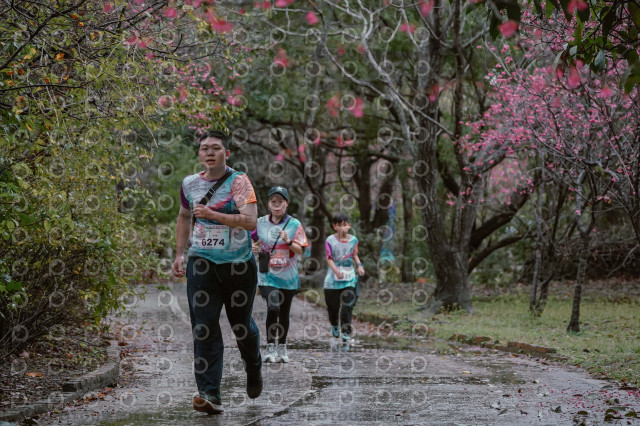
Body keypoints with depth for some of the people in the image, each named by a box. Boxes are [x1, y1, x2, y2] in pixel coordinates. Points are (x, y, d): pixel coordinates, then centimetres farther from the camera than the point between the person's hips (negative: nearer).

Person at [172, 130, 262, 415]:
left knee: (241, 324, 12)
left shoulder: (238, 182, -9)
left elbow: (251, 221, -21)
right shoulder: (190, 184, 5)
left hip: (238, 263, -2)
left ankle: (254, 370, 43)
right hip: (202, 263, 3)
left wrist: (212, 214, -27)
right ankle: (210, 395, -12)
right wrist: (179, 253, 17)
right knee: (204, 328, -9)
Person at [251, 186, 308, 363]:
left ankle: (282, 348, 26)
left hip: (288, 276, 1)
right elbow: (254, 242, 15)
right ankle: (270, 347, -9)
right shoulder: (260, 223, 3)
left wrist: (288, 242, -22)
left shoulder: (294, 224, 0)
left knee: (284, 312, 9)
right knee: (273, 308, -20)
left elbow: (300, 250, -3)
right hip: (267, 274, -1)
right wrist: (254, 249, -8)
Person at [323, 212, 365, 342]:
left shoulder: (353, 240, 2)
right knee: (333, 305, 12)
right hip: (333, 278, -1)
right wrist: (336, 271, -24)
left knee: (347, 306, -9)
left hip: (349, 278, 1)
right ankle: (334, 325, 40)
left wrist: (359, 265, -4)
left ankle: (346, 332, -4)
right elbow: (329, 258, -9)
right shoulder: (330, 240, -6)